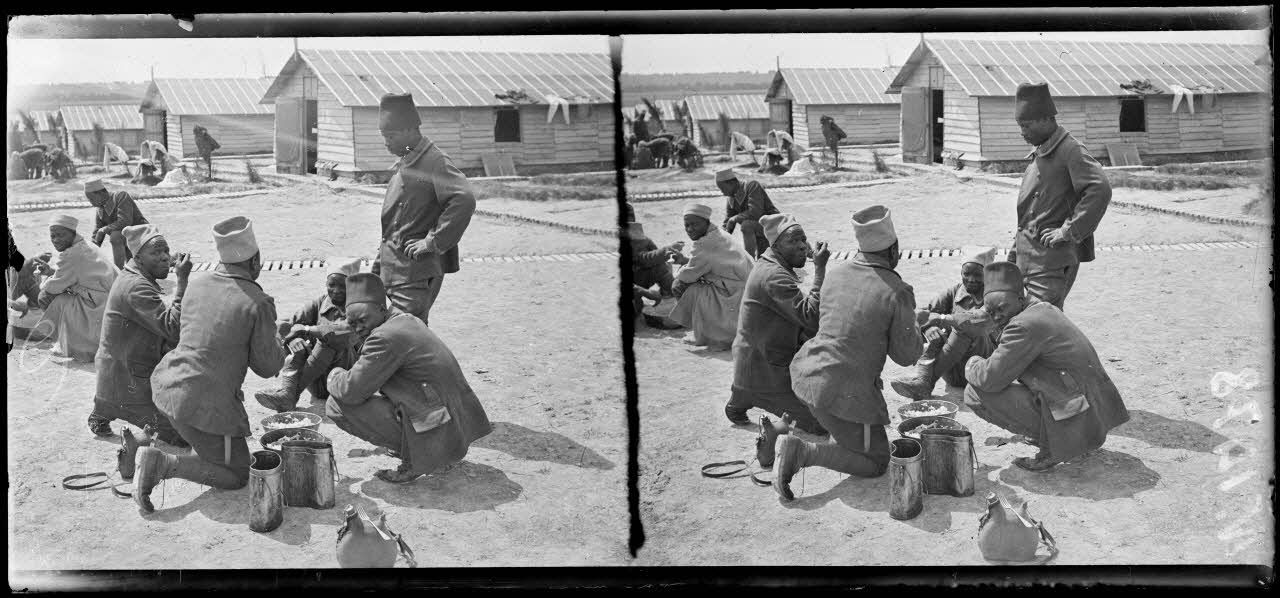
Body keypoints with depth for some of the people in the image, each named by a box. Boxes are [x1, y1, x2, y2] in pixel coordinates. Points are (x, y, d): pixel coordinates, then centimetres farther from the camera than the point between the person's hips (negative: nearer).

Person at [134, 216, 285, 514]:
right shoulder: (257, 303, -15)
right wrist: (277, 343, 13)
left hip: (167, 385, 8)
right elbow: (267, 366, -9)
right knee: (237, 476, 6)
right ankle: (163, 464, -10)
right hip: (207, 404, -8)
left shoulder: (198, 284, 4)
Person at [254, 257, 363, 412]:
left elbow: (349, 330, -26)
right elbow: (284, 326, -2)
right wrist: (294, 338, -27)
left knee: (336, 340, -27)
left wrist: (306, 329, -23)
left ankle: (295, 391, -29)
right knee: (298, 344, -20)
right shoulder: (319, 303, 8)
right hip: (317, 384, 4)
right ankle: (286, 394, -41)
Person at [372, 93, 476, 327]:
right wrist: (377, 270, 22)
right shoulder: (403, 165, 16)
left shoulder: (434, 161, -12)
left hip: (418, 269, -9)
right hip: (393, 268, 9)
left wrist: (433, 242, -23)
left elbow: (464, 200, -27)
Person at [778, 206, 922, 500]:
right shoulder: (897, 292, -15)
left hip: (806, 373, 8)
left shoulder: (838, 272, 4)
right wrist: (913, 326, 11)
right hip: (845, 392, -8)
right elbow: (906, 355, -8)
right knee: (876, 463, 8)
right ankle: (802, 452, -10)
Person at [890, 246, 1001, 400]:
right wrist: (929, 328, -30)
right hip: (954, 374, 4)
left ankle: (929, 381, -33)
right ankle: (921, 379, -42)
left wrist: (938, 318, -30)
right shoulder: (955, 292, 9)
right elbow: (925, 312, -6)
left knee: (968, 329, -28)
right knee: (935, 334, -21)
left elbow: (982, 321, -28)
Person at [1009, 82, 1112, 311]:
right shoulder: (1037, 155, 18)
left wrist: (1069, 231, -22)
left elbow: (1100, 190, -25)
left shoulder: (1070, 151, -10)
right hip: (1028, 258, 9)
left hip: (1053, 259, -9)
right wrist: (1014, 256, 23)